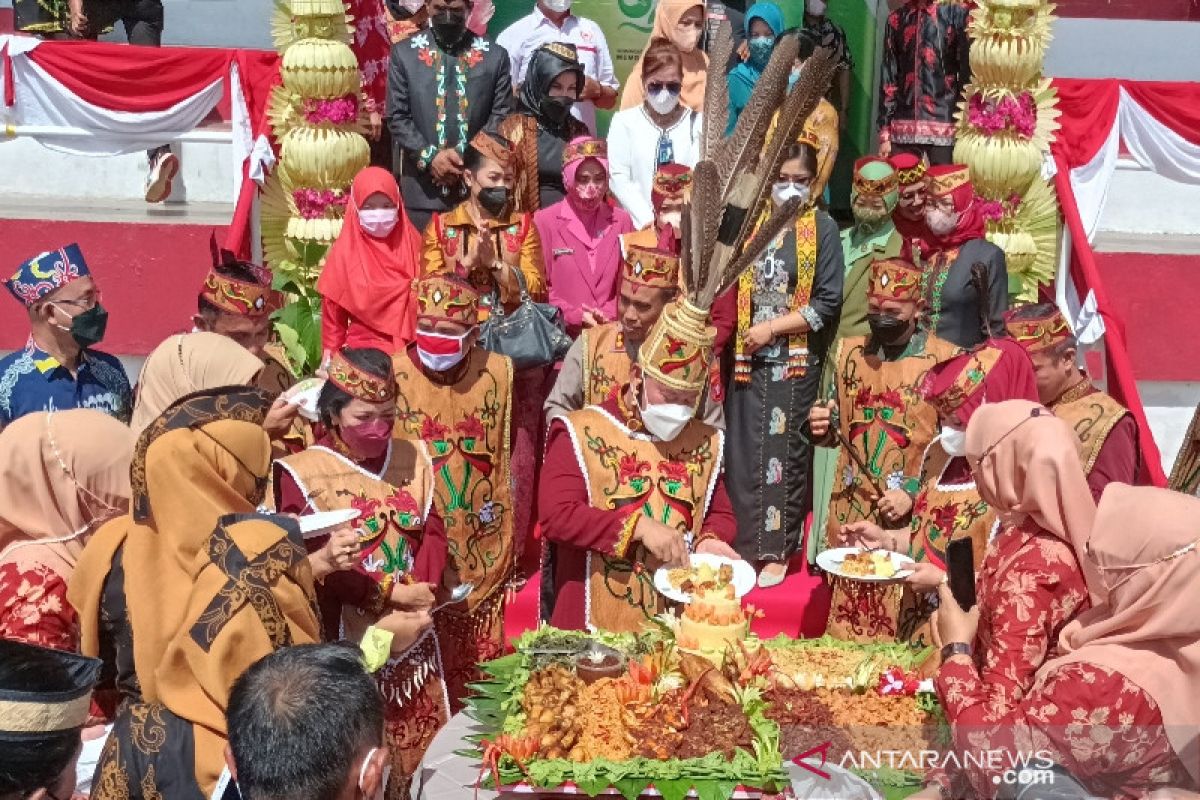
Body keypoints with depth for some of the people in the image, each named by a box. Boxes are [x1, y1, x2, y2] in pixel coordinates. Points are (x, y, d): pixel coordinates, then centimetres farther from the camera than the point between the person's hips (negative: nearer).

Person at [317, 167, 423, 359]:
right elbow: (333, 307, 6)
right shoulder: (345, 251, 1)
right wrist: (331, 352, 5)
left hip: (410, 345, 1)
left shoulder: (412, 243, 5)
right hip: (363, 345, -1)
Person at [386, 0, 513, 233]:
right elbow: (397, 117, 2)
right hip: (422, 189, 0)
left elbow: (501, 117, 3)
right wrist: (429, 156, -11)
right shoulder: (404, 53, 5)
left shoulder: (495, 56, 5)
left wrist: (467, 157, -10)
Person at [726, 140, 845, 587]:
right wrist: (738, 333, -2)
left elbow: (828, 302, -7)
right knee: (742, 453, 5)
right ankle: (740, 544, 17)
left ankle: (776, 551, 15)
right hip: (747, 359, 3)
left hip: (796, 361, -3)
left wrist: (772, 328, -12)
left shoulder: (822, 227, -1)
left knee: (784, 454, 4)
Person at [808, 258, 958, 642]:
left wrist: (914, 493, -15)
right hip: (850, 512, 4)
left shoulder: (946, 360, -7)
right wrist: (822, 429, -5)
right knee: (844, 626, 10)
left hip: (911, 517, -4)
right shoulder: (848, 351, 8)